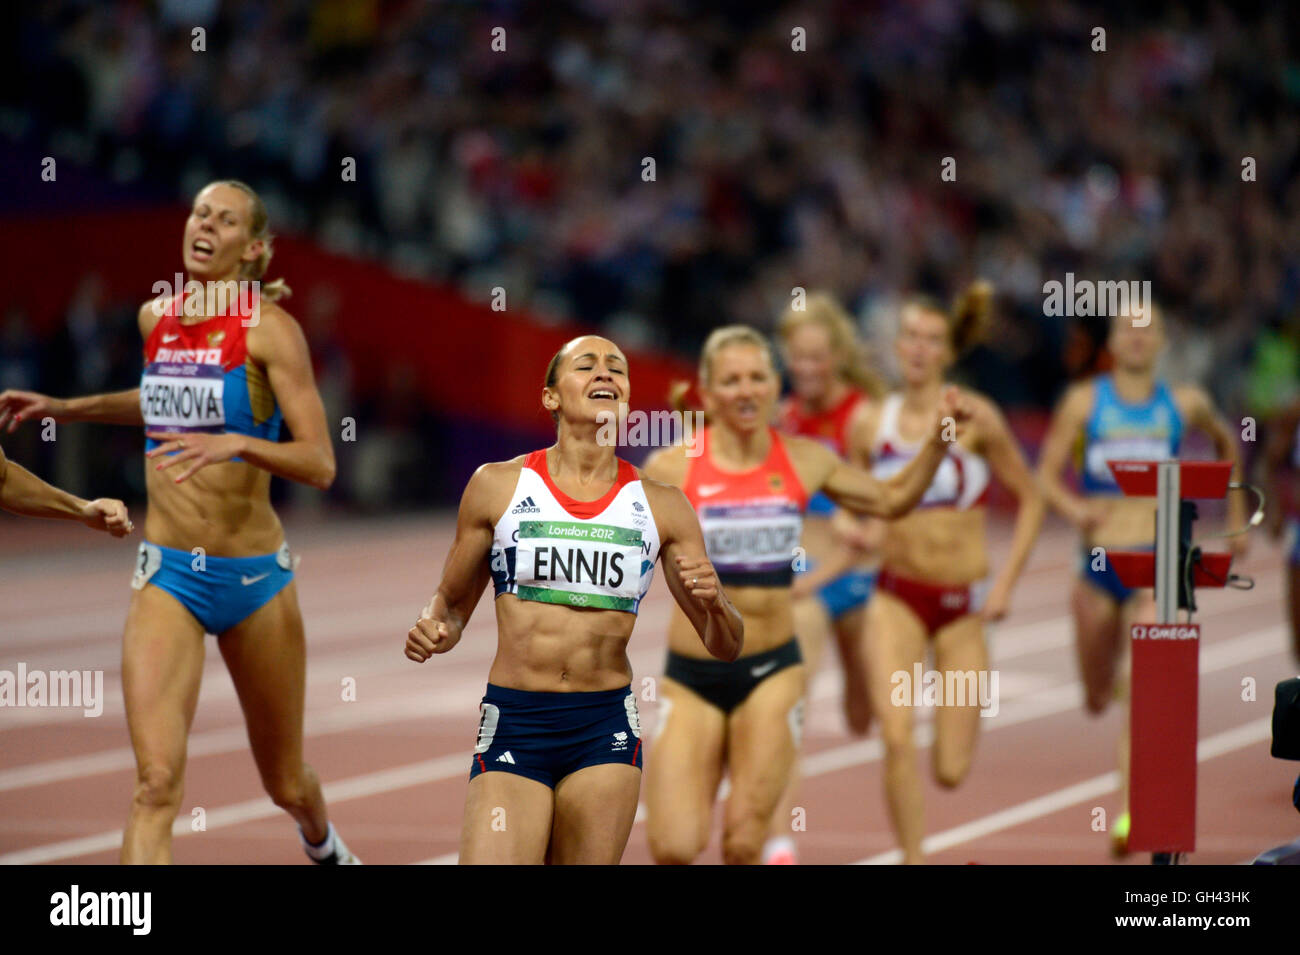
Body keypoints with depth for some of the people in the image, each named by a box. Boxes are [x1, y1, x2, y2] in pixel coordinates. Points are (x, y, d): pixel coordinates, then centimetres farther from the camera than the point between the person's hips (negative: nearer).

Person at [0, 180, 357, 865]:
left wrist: (234, 443, -33)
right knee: (156, 783, -19)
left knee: (286, 786, 18)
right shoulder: (155, 318, 4)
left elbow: (319, 465, -17)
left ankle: (323, 846, 54)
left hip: (255, 575, -2)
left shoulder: (269, 327, -11)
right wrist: (65, 408, 22)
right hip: (167, 575, 2)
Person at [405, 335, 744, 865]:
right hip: (512, 723, -2)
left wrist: (713, 603, -13)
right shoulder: (498, 485, 3)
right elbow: (452, 604, 13)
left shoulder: (661, 506, 6)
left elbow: (725, 646, 9)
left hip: (607, 728, 2)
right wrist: (433, 631, -10)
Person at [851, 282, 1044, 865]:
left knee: (950, 772, 2)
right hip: (896, 598, 1)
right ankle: (912, 860, -6)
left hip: (963, 603, -1)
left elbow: (1030, 499, 0)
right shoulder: (873, 424, 0)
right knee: (896, 738, -20)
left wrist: (1005, 583, -7)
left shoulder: (974, 417, -7)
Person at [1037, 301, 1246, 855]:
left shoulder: (1185, 403, 5)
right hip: (1099, 563, 1)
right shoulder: (1084, 402, 2)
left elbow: (1225, 442, 25)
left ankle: (1130, 814, -23)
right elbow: (1046, 472, -2)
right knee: (1097, 699, 14)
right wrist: (1071, 507, -23)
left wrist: (1236, 515, 25)